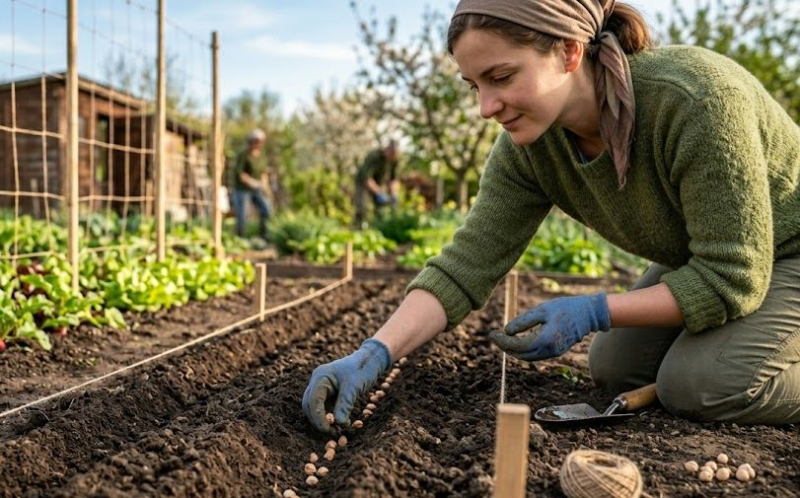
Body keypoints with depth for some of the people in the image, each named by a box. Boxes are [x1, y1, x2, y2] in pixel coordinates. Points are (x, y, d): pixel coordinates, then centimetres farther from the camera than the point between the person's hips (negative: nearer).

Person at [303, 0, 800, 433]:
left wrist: (592, 312, -34)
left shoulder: (696, 98, -38)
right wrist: (375, 353, -32)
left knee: (706, 382, -24)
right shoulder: (528, 146, -19)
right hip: (699, 258, 6)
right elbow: (466, 265, -21)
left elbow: (732, 279, -33)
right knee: (614, 368, 4)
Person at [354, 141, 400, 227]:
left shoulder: (394, 159, -20)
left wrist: (393, 195, -23)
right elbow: (366, 178, -40)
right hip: (362, 182, -5)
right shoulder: (373, 156, -37)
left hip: (378, 183, 5)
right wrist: (379, 193, -44)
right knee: (361, 210, -22)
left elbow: (393, 178, -9)